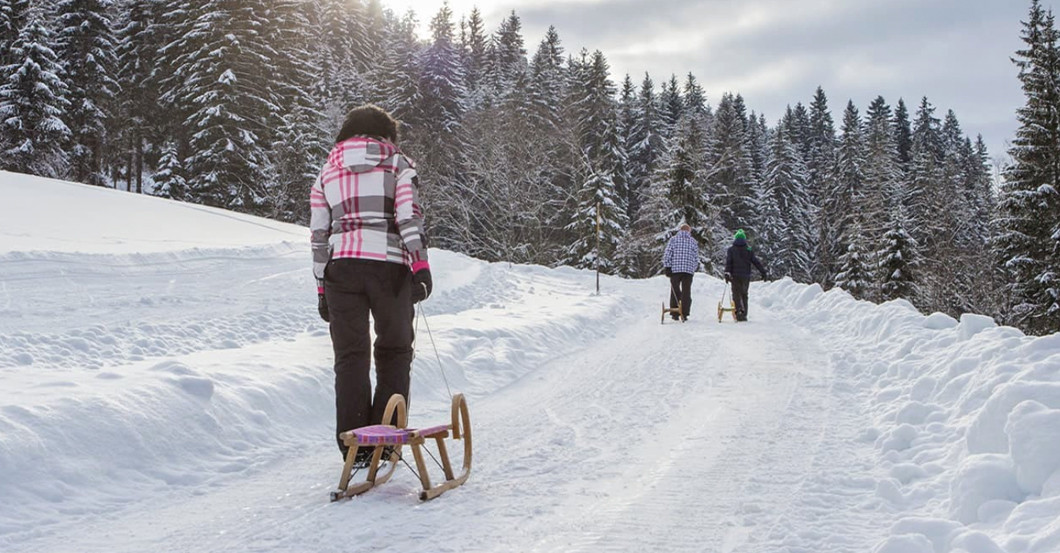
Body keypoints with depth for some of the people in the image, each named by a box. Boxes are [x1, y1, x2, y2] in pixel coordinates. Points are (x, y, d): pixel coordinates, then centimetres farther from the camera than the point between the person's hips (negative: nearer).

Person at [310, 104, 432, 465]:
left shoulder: (328, 170, 20)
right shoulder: (397, 163, 12)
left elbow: (319, 233, 15)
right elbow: (409, 215, -6)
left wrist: (322, 289, 17)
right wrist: (421, 265, -10)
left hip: (341, 265, 2)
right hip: (389, 263, -2)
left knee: (350, 356, 5)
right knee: (394, 351, 11)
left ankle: (354, 446, 1)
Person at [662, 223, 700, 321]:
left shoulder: (673, 239, 4)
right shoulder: (693, 241, 8)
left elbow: (667, 255, -3)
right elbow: (696, 257, 9)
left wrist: (667, 267, -1)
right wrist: (694, 268, 21)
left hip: (675, 269, 0)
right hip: (689, 270, 0)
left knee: (675, 291, 7)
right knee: (686, 292, 4)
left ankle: (674, 314, 5)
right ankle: (684, 314, 0)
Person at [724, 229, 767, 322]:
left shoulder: (731, 249, 1)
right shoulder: (749, 250, 5)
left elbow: (728, 262, -9)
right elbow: (756, 262, 4)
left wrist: (727, 273, -13)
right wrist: (763, 273, 7)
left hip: (735, 276, -2)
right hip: (746, 276, 2)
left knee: (736, 294, 0)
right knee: (744, 294, 13)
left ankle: (739, 310, -21)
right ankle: (744, 314, 11)